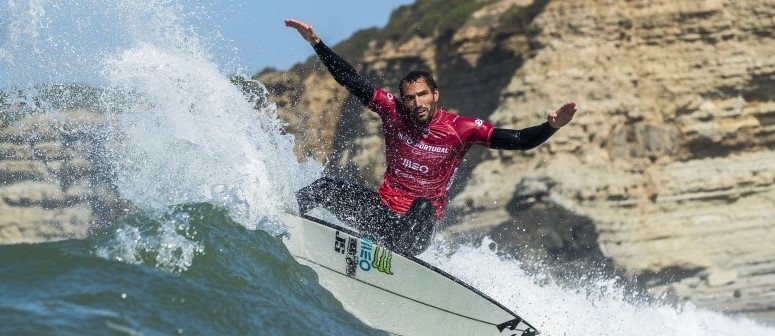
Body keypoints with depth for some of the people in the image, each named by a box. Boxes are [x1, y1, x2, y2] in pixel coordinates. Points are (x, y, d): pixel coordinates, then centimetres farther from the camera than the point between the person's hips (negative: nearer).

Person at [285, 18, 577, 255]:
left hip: (417, 223, -3)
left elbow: (518, 140, -18)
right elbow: (350, 80, -1)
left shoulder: (461, 129, -12)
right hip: (382, 208, 3)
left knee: (424, 207, -37)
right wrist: (315, 42, -6)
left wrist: (551, 127, -36)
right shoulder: (392, 110, -5)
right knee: (325, 188, -13)